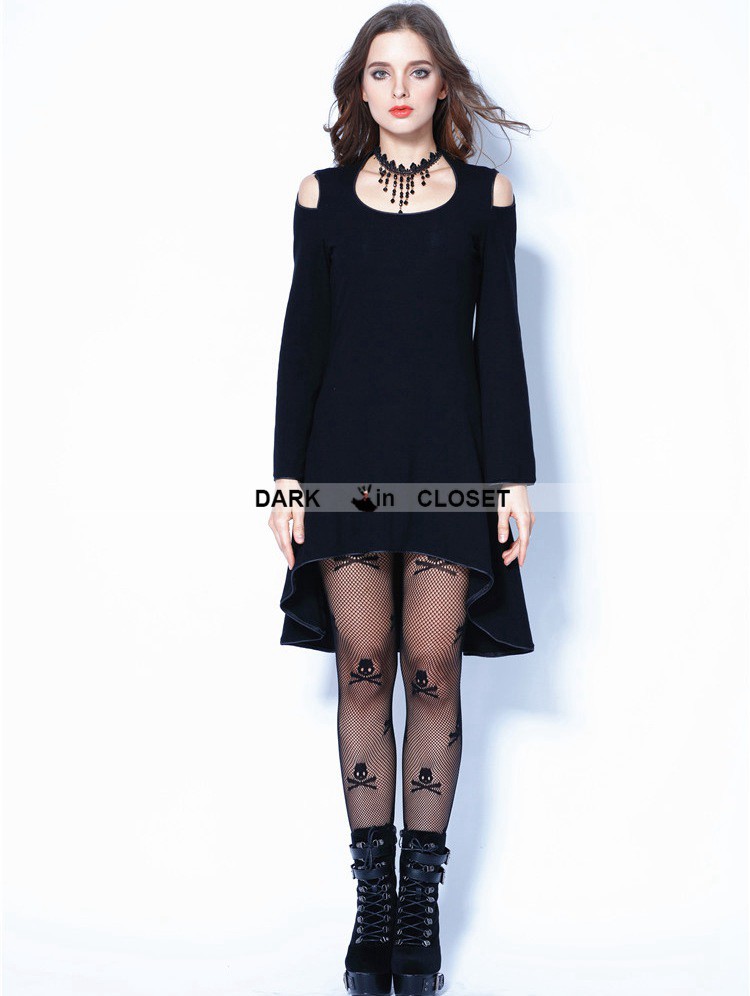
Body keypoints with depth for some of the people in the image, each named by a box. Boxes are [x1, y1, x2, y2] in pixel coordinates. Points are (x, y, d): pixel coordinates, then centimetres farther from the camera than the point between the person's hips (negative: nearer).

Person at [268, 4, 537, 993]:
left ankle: (423, 902, 11)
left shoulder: (485, 194, 7)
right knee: (363, 671, 3)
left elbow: (499, 339, 4)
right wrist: (288, 472, 0)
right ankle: (373, 901, 13)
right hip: (346, 452, 1)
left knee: (432, 673, 0)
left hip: (448, 455, -1)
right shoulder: (323, 194, 8)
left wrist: (514, 476, -1)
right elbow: (303, 337, 6)